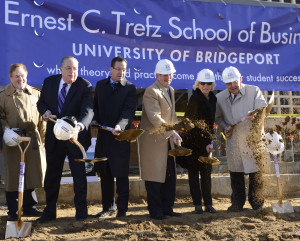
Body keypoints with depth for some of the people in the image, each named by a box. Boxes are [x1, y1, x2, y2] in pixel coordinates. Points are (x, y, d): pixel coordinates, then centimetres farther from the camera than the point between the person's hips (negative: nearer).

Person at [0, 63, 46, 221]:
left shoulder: (35, 94, 11)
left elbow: (41, 118, 14)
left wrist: (43, 137, 10)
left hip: (33, 139, 3)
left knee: (33, 173, 8)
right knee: (13, 175, 1)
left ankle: (29, 207, 23)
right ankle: (13, 211, 11)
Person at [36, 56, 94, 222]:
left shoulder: (84, 86, -13)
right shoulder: (49, 82, 1)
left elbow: (88, 110, -26)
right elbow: (41, 102, 14)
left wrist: (80, 125, -47)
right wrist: (45, 111, -10)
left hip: (75, 136, -4)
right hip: (53, 137, 4)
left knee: (79, 175, 7)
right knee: (51, 175, 12)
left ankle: (81, 212, 20)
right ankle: (49, 212, 25)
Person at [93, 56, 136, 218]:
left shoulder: (129, 88, -2)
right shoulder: (100, 85, 13)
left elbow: (129, 111, -14)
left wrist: (120, 126, -30)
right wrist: (95, 120, 1)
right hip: (103, 136, 5)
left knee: (121, 175, 1)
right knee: (105, 174, 11)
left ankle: (122, 209, 10)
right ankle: (108, 207, 22)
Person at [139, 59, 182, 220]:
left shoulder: (171, 91, 17)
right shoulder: (151, 92, -13)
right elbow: (155, 118, -21)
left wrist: (174, 133, 11)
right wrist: (172, 132, -24)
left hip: (168, 140, 8)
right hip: (154, 140, -8)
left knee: (170, 177, 10)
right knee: (155, 177, -1)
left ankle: (167, 208, 21)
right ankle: (155, 211, 8)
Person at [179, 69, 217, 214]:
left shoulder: (212, 98, 9)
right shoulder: (195, 99, -14)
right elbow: (196, 123, -17)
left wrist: (209, 140, 10)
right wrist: (205, 143, -18)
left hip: (205, 141, 7)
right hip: (193, 141, -6)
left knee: (206, 172, 7)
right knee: (193, 172, 1)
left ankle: (208, 204, 13)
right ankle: (198, 204, 6)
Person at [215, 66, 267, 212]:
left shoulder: (254, 91, 0)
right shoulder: (220, 97, 7)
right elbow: (217, 117, 19)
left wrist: (255, 115, -28)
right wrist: (224, 127, -1)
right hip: (233, 141, 2)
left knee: (256, 173, 1)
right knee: (235, 174, 6)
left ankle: (257, 203, 16)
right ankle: (237, 203, 19)